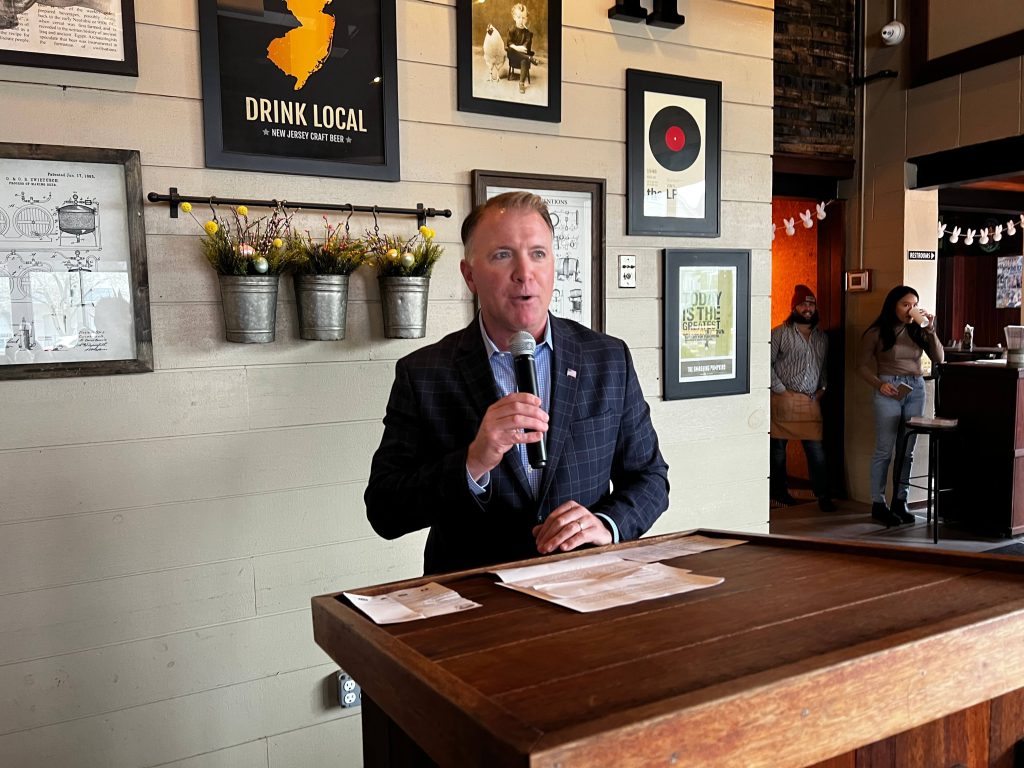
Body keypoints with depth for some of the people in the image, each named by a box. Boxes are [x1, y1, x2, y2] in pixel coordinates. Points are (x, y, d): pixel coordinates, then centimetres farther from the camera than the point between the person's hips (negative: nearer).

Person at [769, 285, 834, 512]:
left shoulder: (822, 337, 16)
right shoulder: (780, 333, -2)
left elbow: (824, 366, 24)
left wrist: (822, 387, 10)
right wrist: (780, 389, -10)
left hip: (811, 402, 4)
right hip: (784, 400, -4)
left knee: (816, 450, 0)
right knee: (778, 448, 5)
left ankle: (823, 495, 6)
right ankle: (778, 490, 18)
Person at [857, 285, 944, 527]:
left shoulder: (917, 330, 8)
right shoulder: (877, 332, -3)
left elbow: (938, 358, 2)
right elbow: (862, 365, 0)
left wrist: (930, 329, -6)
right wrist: (879, 384, -15)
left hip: (916, 389, 4)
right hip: (889, 390, -4)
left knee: (907, 451, 6)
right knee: (884, 450, -2)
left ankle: (899, 501, 16)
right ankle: (878, 504, 6)